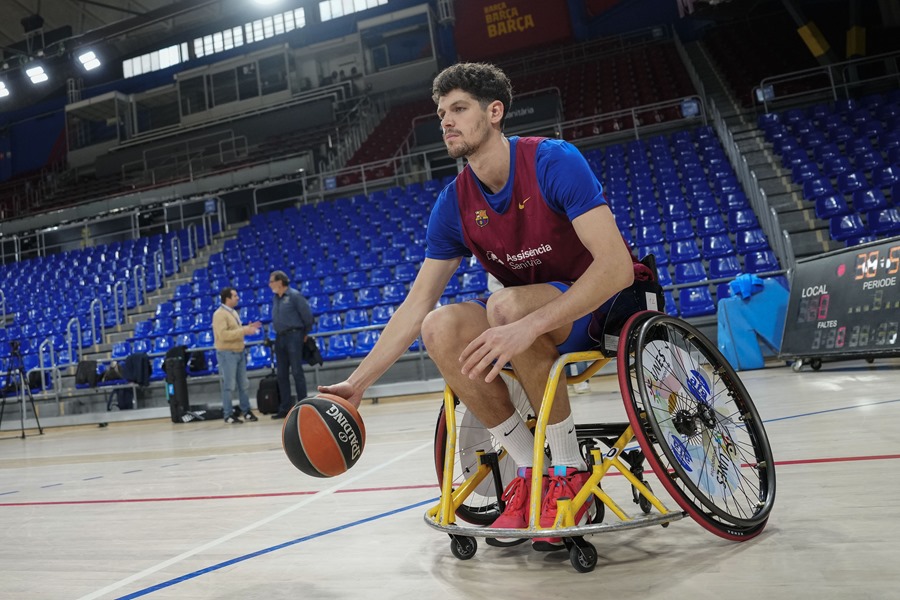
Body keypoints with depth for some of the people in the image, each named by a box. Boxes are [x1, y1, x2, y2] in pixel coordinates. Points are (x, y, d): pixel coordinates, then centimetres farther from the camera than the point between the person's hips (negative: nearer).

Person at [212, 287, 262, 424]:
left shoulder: (233, 312, 14)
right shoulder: (219, 314, -14)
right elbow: (223, 335, -23)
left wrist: (247, 327, 7)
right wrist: (244, 331, -24)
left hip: (239, 351, 9)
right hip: (227, 353, -9)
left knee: (243, 383, 11)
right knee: (228, 385, -3)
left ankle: (246, 411, 20)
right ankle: (228, 414, 5)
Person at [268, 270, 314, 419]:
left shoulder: (294, 295, -9)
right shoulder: (275, 298, 13)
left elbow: (307, 315, -9)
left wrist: (305, 334, 0)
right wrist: (279, 333, 12)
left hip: (293, 336, -7)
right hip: (280, 338, 7)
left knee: (297, 372, -5)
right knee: (281, 374, 7)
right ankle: (285, 408, 14)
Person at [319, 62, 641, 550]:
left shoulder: (554, 162, -19)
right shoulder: (454, 204, -3)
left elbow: (617, 266, -28)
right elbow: (415, 306, -3)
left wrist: (529, 326, -40)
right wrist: (356, 384, -10)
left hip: (600, 306, -5)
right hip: (529, 312, 5)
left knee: (507, 304, -35)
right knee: (440, 328, -22)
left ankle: (570, 471, -17)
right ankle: (529, 469, -9)